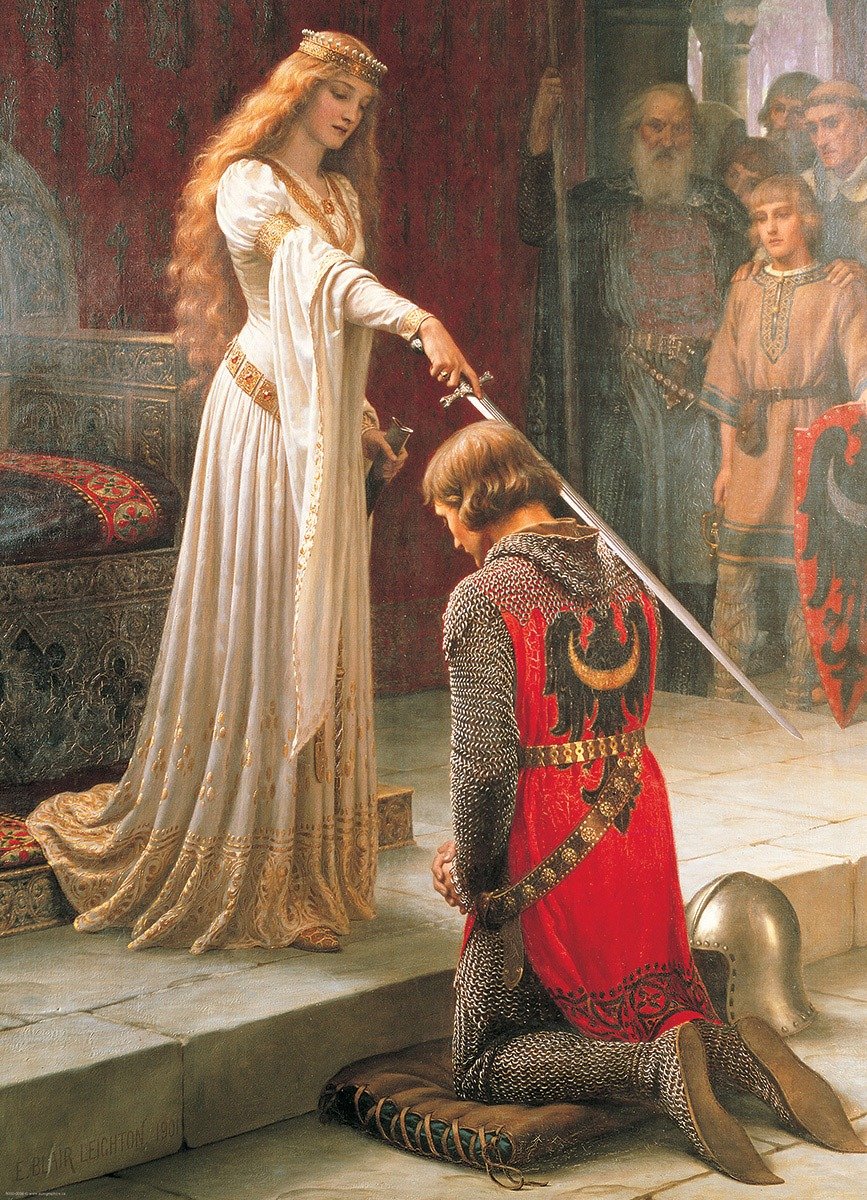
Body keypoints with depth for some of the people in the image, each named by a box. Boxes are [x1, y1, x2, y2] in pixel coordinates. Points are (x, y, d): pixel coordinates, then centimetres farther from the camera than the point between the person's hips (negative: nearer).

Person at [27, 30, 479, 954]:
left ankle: (296, 868, 12)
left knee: (319, 635, 6)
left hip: (325, 430, 8)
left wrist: (362, 416, 15)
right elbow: (321, 271, -24)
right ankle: (244, 876, 0)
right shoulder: (247, 183, -6)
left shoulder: (342, 195, 20)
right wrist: (421, 321, -38)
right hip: (264, 417, -8)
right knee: (258, 625, -7)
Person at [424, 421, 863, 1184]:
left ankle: (659, 1068, -18)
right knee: (645, 1012, 26)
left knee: (486, 1067, 6)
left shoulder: (482, 599, -14)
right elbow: (622, 723, 11)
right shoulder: (622, 574, 9)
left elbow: (485, 765, -20)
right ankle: (737, 1053, -6)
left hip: (550, 854, -7)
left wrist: (471, 877, -3)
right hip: (640, 824, 7)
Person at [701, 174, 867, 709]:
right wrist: (727, 461, 11)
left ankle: (802, 693, 9)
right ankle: (727, 693, 7)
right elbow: (731, 384, 14)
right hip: (754, 451, 3)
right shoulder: (746, 292, 12)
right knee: (735, 571, 0)